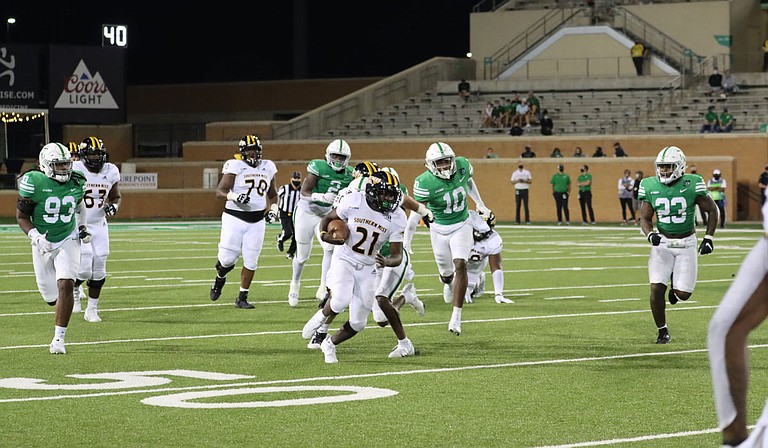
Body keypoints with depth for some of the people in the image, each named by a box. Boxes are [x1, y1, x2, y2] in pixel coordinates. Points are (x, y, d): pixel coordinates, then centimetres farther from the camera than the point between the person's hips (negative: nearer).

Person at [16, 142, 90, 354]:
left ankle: (59, 338, -10)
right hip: (44, 244, -1)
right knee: (51, 297, 6)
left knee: (65, 286, -18)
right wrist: (36, 237, -24)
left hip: (68, 240, 1)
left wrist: (83, 226, 9)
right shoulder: (34, 183, -18)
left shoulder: (76, 182, -6)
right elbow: (22, 216, -10)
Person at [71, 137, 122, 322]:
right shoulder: (74, 171, -13)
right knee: (84, 268, -13)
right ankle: (74, 290, 21)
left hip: (99, 225, 4)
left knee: (98, 272, 2)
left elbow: (116, 197, 13)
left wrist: (114, 206, -9)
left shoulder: (111, 172, -1)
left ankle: (92, 309, 17)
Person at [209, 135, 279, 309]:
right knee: (228, 258, -3)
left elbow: (272, 194, 23)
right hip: (235, 218, -4)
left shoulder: (267, 168, 8)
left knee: (251, 261, 0)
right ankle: (220, 278, 31)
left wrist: (273, 209, 6)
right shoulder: (235, 166, -8)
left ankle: (242, 298, 11)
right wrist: (234, 197, -32)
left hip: (257, 221, 4)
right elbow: (220, 191, -14)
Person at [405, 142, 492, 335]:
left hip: (462, 225, 1)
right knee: (447, 273, 10)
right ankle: (448, 282, 53)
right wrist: (406, 244, -21)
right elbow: (415, 214, -21)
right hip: (439, 228, -1)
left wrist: (480, 204, 18)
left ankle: (456, 317, -15)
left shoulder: (462, 166, -15)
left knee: (460, 265, -18)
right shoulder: (425, 183, -26)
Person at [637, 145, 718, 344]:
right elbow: (645, 218, 2)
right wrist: (650, 235, -19)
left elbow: (712, 210, -2)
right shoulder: (651, 187, -6)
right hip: (662, 243, 1)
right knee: (656, 289, -13)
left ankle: (676, 284, 34)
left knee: (683, 295, -5)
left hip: (686, 244, -1)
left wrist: (708, 239, -8)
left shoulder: (691, 185, -14)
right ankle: (662, 331, 7)